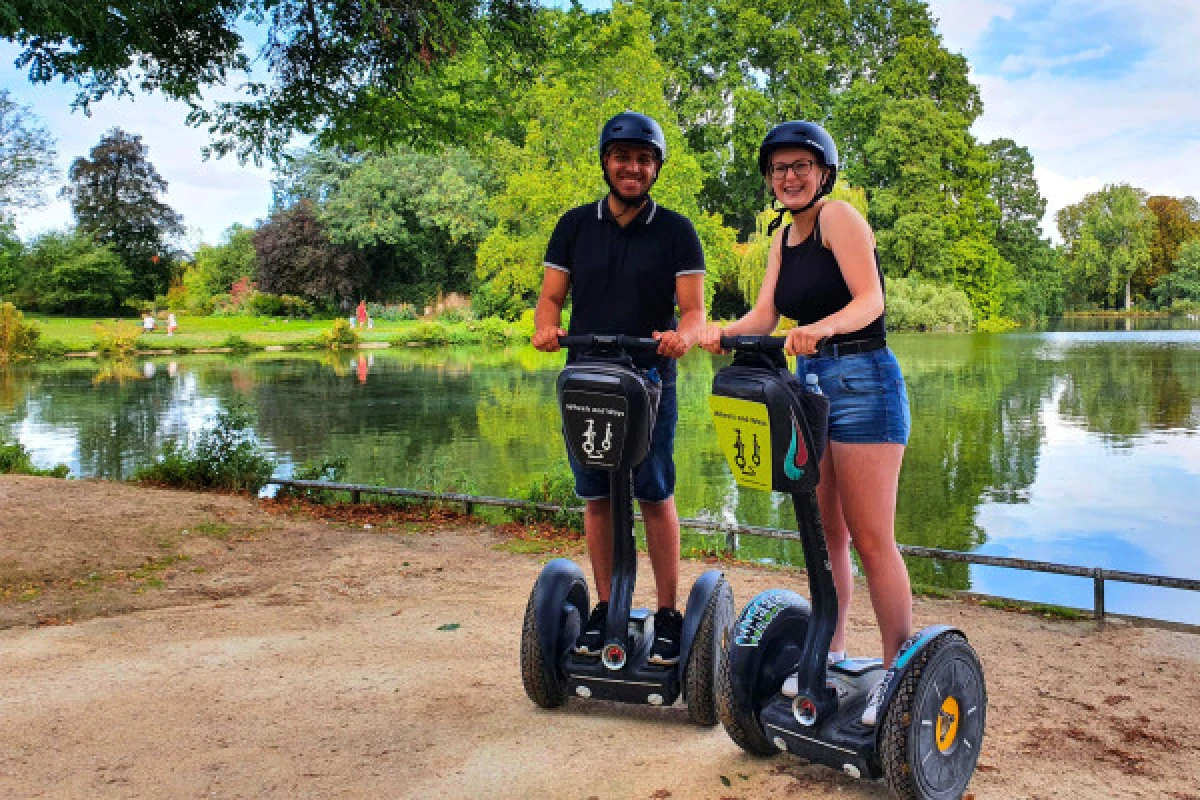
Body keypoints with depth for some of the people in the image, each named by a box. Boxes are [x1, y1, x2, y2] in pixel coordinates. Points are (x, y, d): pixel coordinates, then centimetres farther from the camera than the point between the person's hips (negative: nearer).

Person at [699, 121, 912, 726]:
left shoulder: (838, 216, -8)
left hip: (863, 382, -8)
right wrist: (721, 332, -15)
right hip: (810, 383, 8)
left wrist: (820, 327, -38)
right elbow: (764, 316, 4)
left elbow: (870, 300, -20)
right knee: (825, 536, 12)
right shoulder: (784, 238, 15)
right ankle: (831, 657, 23)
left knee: (870, 539, -7)